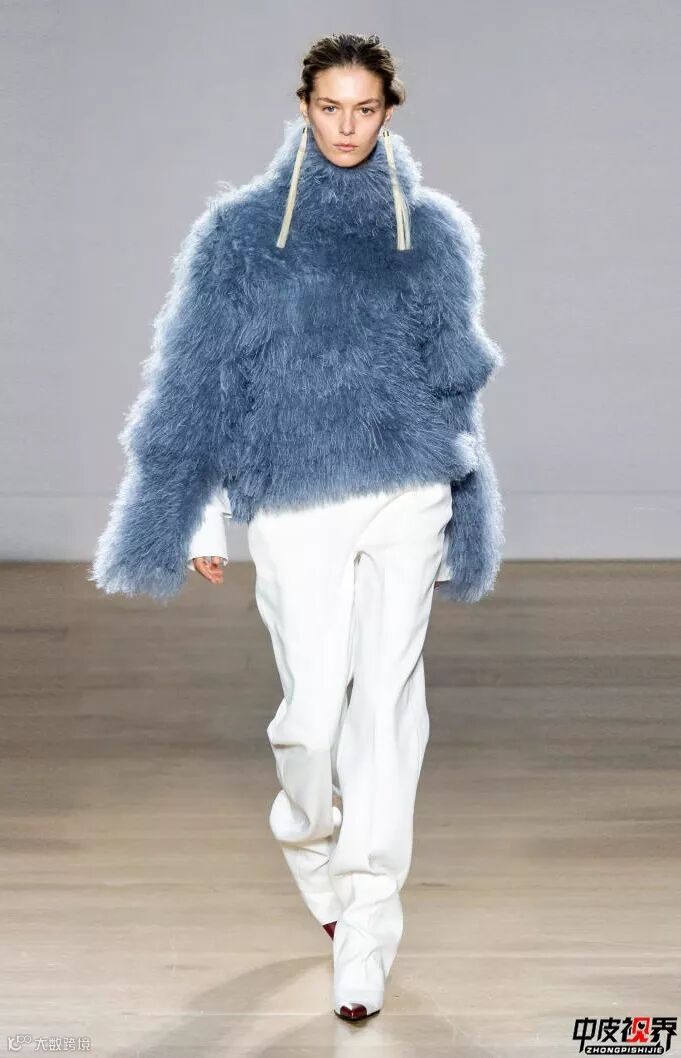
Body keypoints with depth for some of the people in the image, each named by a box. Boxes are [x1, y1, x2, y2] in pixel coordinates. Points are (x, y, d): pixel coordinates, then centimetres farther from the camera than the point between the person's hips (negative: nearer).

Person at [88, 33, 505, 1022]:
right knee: (313, 709, -2)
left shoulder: (432, 232, 10)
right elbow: (195, 379, 6)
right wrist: (195, 516, 3)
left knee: (386, 701, -2)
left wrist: (467, 515, 17)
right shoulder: (243, 231, 4)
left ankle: (366, 923, 6)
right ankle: (311, 844, 31)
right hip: (295, 507, -1)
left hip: (408, 499, 1)